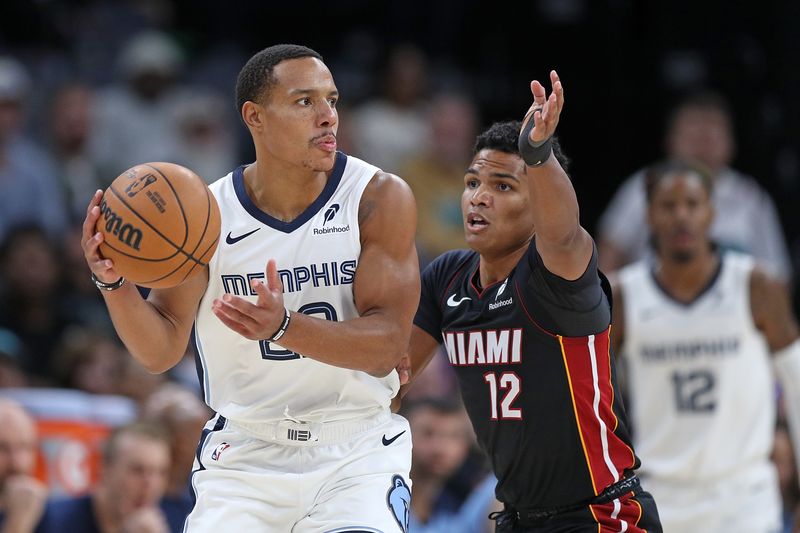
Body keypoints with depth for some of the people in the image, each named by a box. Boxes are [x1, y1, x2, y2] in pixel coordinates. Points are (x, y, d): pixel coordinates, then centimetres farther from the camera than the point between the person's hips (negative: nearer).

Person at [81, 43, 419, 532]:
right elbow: (161, 352, -2)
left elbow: (386, 349, -16)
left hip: (356, 449, -1)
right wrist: (113, 284, -21)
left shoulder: (380, 199, -9)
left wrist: (285, 326, -33)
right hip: (245, 451, 2)